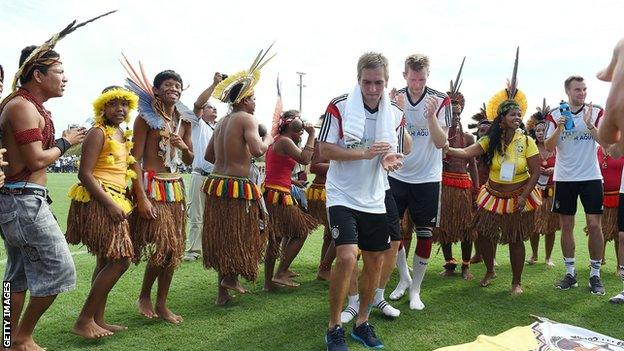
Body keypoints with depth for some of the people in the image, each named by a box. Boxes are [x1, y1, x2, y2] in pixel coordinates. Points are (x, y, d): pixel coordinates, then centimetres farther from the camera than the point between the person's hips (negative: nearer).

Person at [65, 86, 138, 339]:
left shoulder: (123, 135, 17)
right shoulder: (98, 133, -9)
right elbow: (85, 174, -16)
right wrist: (110, 204, -21)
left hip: (114, 201, 9)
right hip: (97, 201, -9)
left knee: (106, 261, 11)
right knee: (121, 259, -13)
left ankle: (98, 320, 20)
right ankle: (83, 321, -5)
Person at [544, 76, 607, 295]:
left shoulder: (596, 113, 2)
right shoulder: (555, 116, 3)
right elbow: (548, 148, -4)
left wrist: (589, 124, -21)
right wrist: (559, 128, -18)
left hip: (591, 177, -1)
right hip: (564, 178, 1)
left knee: (594, 225, -3)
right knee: (566, 226, 5)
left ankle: (595, 274, 8)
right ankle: (570, 273, 15)